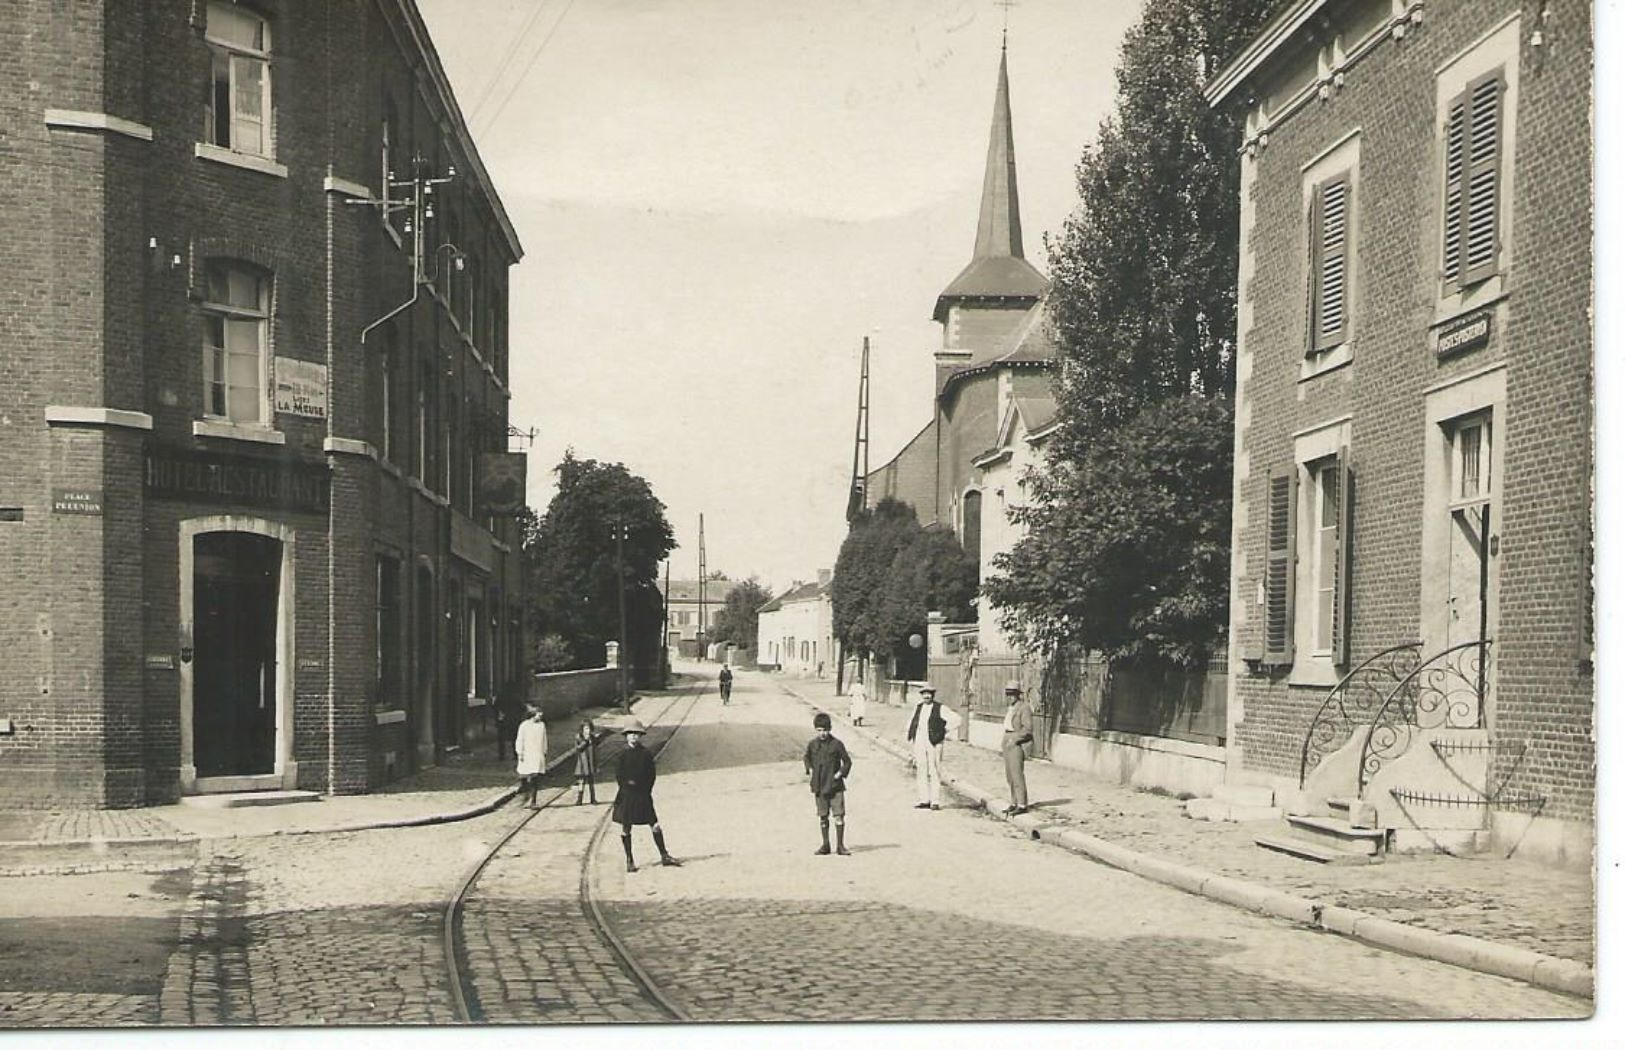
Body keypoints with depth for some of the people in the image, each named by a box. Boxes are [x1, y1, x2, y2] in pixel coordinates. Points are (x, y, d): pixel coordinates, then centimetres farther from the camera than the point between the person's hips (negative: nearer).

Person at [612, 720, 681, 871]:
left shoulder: (646, 754, 1)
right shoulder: (623, 754, -1)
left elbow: (651, 774, 1)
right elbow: (619, 775, -1)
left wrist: (646, 790, -6)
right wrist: (627, 785, -10)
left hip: (643, 795, 1)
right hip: (627, 795, -1)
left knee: (654, 825, 0)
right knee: (626, 828, 3)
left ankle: (664, 856, 9)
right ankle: (629, 861, 13)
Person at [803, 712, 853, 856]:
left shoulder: (837, 744, -5)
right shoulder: (812, 744, 2)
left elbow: (847, 761, 3)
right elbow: (805, 757, 21)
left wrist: (841, 774, -6)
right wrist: (809, 770, 9)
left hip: (835, 786, -2)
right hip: (819, 787, 2)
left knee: (839, 815, -6)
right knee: (823, 817, 8)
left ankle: (840, 846, 2)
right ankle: (825, 845, 18)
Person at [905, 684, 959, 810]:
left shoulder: (940, 709, -2)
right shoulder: (918, 707, 15)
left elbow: (956, 720, -4)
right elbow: (912, 722, 32)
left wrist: (944, 732, -4)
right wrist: (910, 734, 18)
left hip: (934, 744, -5)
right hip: (919, 744, 5)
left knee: (934, 772, -5)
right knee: (921, 771, 5)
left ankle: (935, 801, -1)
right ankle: (925, 800, 11)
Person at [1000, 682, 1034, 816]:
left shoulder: (1024, 708, -12)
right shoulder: (1009, 709, 15)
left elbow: (1028, 728, -17)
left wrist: (1014, 740, -19)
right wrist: (1004, 741, 14)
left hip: (1018, 744, -9)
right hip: (1009, 742, 9)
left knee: (1017, 774, -10)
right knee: (1010, 775, 9)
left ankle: (1022, 805, -8)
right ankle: (1014, 803, 15)